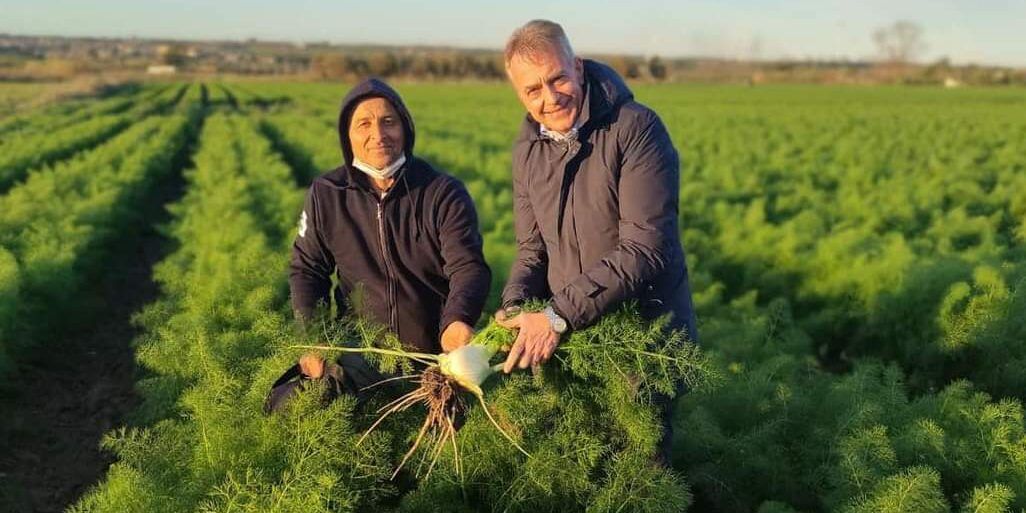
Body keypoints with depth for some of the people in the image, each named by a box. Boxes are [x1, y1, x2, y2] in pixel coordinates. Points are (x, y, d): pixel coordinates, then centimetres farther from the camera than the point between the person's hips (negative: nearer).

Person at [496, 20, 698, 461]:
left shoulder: (636, 128, -19)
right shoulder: (526, 149, 2)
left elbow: (644, 249, -25)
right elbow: (533, 247, 8)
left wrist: (558, 316, -28)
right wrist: (514, 307, -13)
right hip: (571, 333, 5)